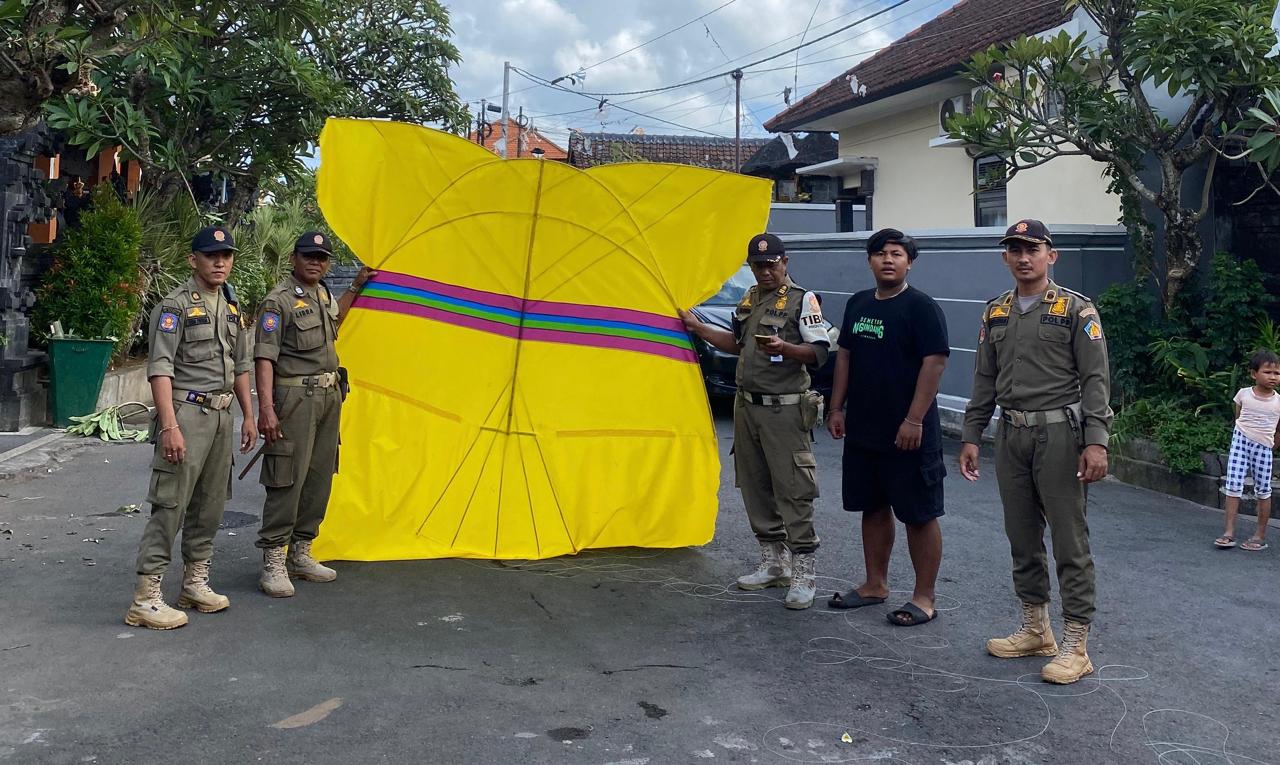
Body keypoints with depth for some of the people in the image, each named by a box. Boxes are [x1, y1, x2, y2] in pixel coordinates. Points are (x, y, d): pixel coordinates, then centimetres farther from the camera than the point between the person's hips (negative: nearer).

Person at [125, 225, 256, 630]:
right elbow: (160, 368, -14)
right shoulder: (175, 305, -8)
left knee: (210, 504, 12)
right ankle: (146, 596, -6)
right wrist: (169, 426, -21)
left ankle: (195, 583, 23)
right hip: (187, 413, -8)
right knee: (170, 504, -9)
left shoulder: (232, 307, 16)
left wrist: (249, 417, 17)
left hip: (222, 415, 8)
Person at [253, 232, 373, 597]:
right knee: (287, 479, -8)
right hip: (295, 398, -8)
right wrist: (266, 408, -24)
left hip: (329, 396, 9)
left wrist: (356, 286, 35)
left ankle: (300, 553, 22)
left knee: (319, 478, 11)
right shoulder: (278, 300, -10)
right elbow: (264, 357, -16)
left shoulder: (323, 293, 15)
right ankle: (273, 563, -1)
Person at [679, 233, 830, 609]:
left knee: (793, 491, -7)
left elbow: (820, 351, -12)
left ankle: (803, 574, -1)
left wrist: (784, 347, -28)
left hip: (785, 410, -7)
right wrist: (698, 328, 21)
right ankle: (774, 563, 24)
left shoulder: (802, 299, -6)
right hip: (747, 407, 8)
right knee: (755, 488, 12)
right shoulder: (749, 299, 16)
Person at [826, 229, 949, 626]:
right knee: (873, 508, 16)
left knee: (919, 515, 1)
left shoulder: (921, 307, -10)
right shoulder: (858, 304, 12)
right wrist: (837, 408, 12)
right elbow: (844, 355, 17)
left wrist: (914, 420, -21)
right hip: (862, 430, 7)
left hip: (907, 434, -7)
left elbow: (935, 362, -16)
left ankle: (924, 598, 9)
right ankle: (875, 585, 28)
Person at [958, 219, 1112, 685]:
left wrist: (1096, 441, -18)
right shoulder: (996, 314, 12)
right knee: (1022, 538, 13)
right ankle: (1035, 630, 26)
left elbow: (1095, 379, -9)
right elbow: (984, 380, 15)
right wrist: (971, 436, 10)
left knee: (1069, 542, -2)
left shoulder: (1077, 310, -4)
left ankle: (1076, 646, 6)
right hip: (1011, 435, 6)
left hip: (1059, 433, -6)